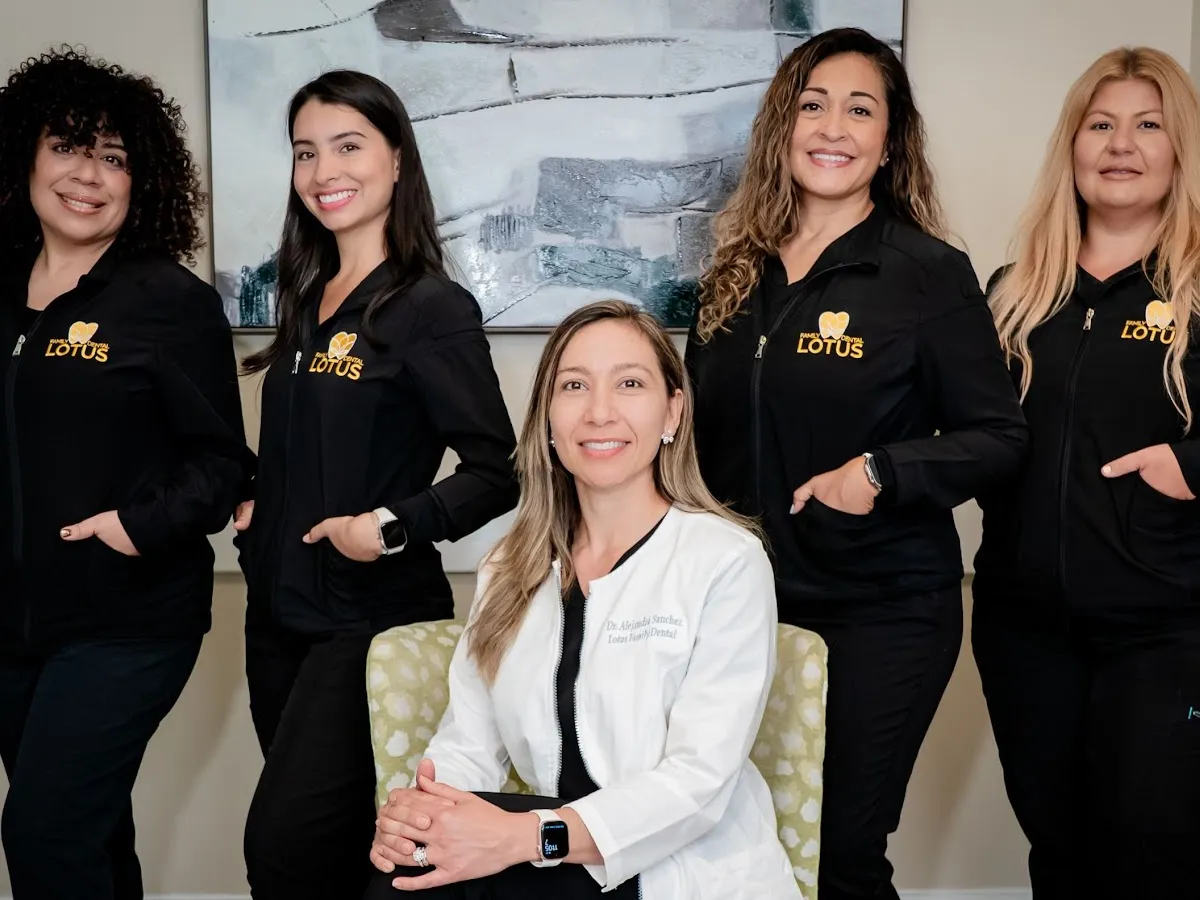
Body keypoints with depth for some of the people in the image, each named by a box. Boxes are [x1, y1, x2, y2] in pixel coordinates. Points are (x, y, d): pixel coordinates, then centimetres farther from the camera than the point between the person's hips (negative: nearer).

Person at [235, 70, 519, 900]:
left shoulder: (430, 306, -12)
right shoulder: (308, 299, 10)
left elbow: (496, 471, -15)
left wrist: (392, 527, -24)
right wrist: (253, 505, 6)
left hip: (372, 619, -7)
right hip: (279, 611, 7)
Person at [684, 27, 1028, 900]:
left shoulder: (930, 272, -8)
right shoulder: (736, 270, 7)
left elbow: (998, 434, -7)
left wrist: (881, 473, -22)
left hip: (883, 607, -4)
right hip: (745, 597, 5)